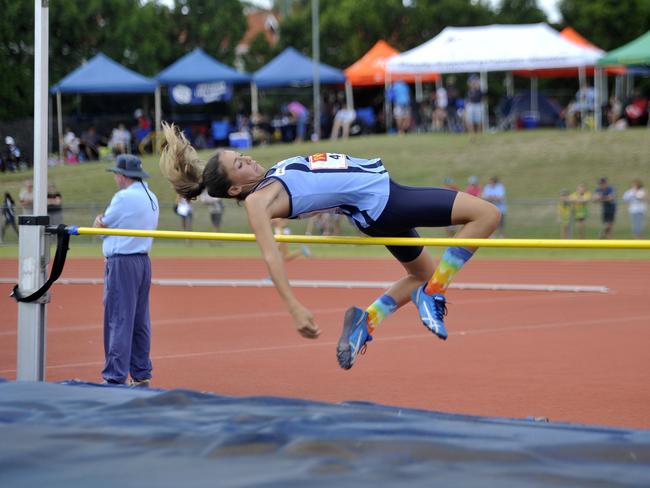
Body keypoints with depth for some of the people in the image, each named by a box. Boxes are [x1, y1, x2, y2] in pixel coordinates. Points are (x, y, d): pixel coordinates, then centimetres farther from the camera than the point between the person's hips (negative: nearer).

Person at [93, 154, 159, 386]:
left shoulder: (124, 197, -13)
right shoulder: (151, 198, 14)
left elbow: (99, 227, -5)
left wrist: (100, 219, 16)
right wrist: (106, 222, 9)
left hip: (122, 264, -9)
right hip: (143, 261, 9)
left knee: (118, 321, -8)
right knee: (140, 322, 12)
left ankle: (115, 377, -10)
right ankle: (141, 375, 14)